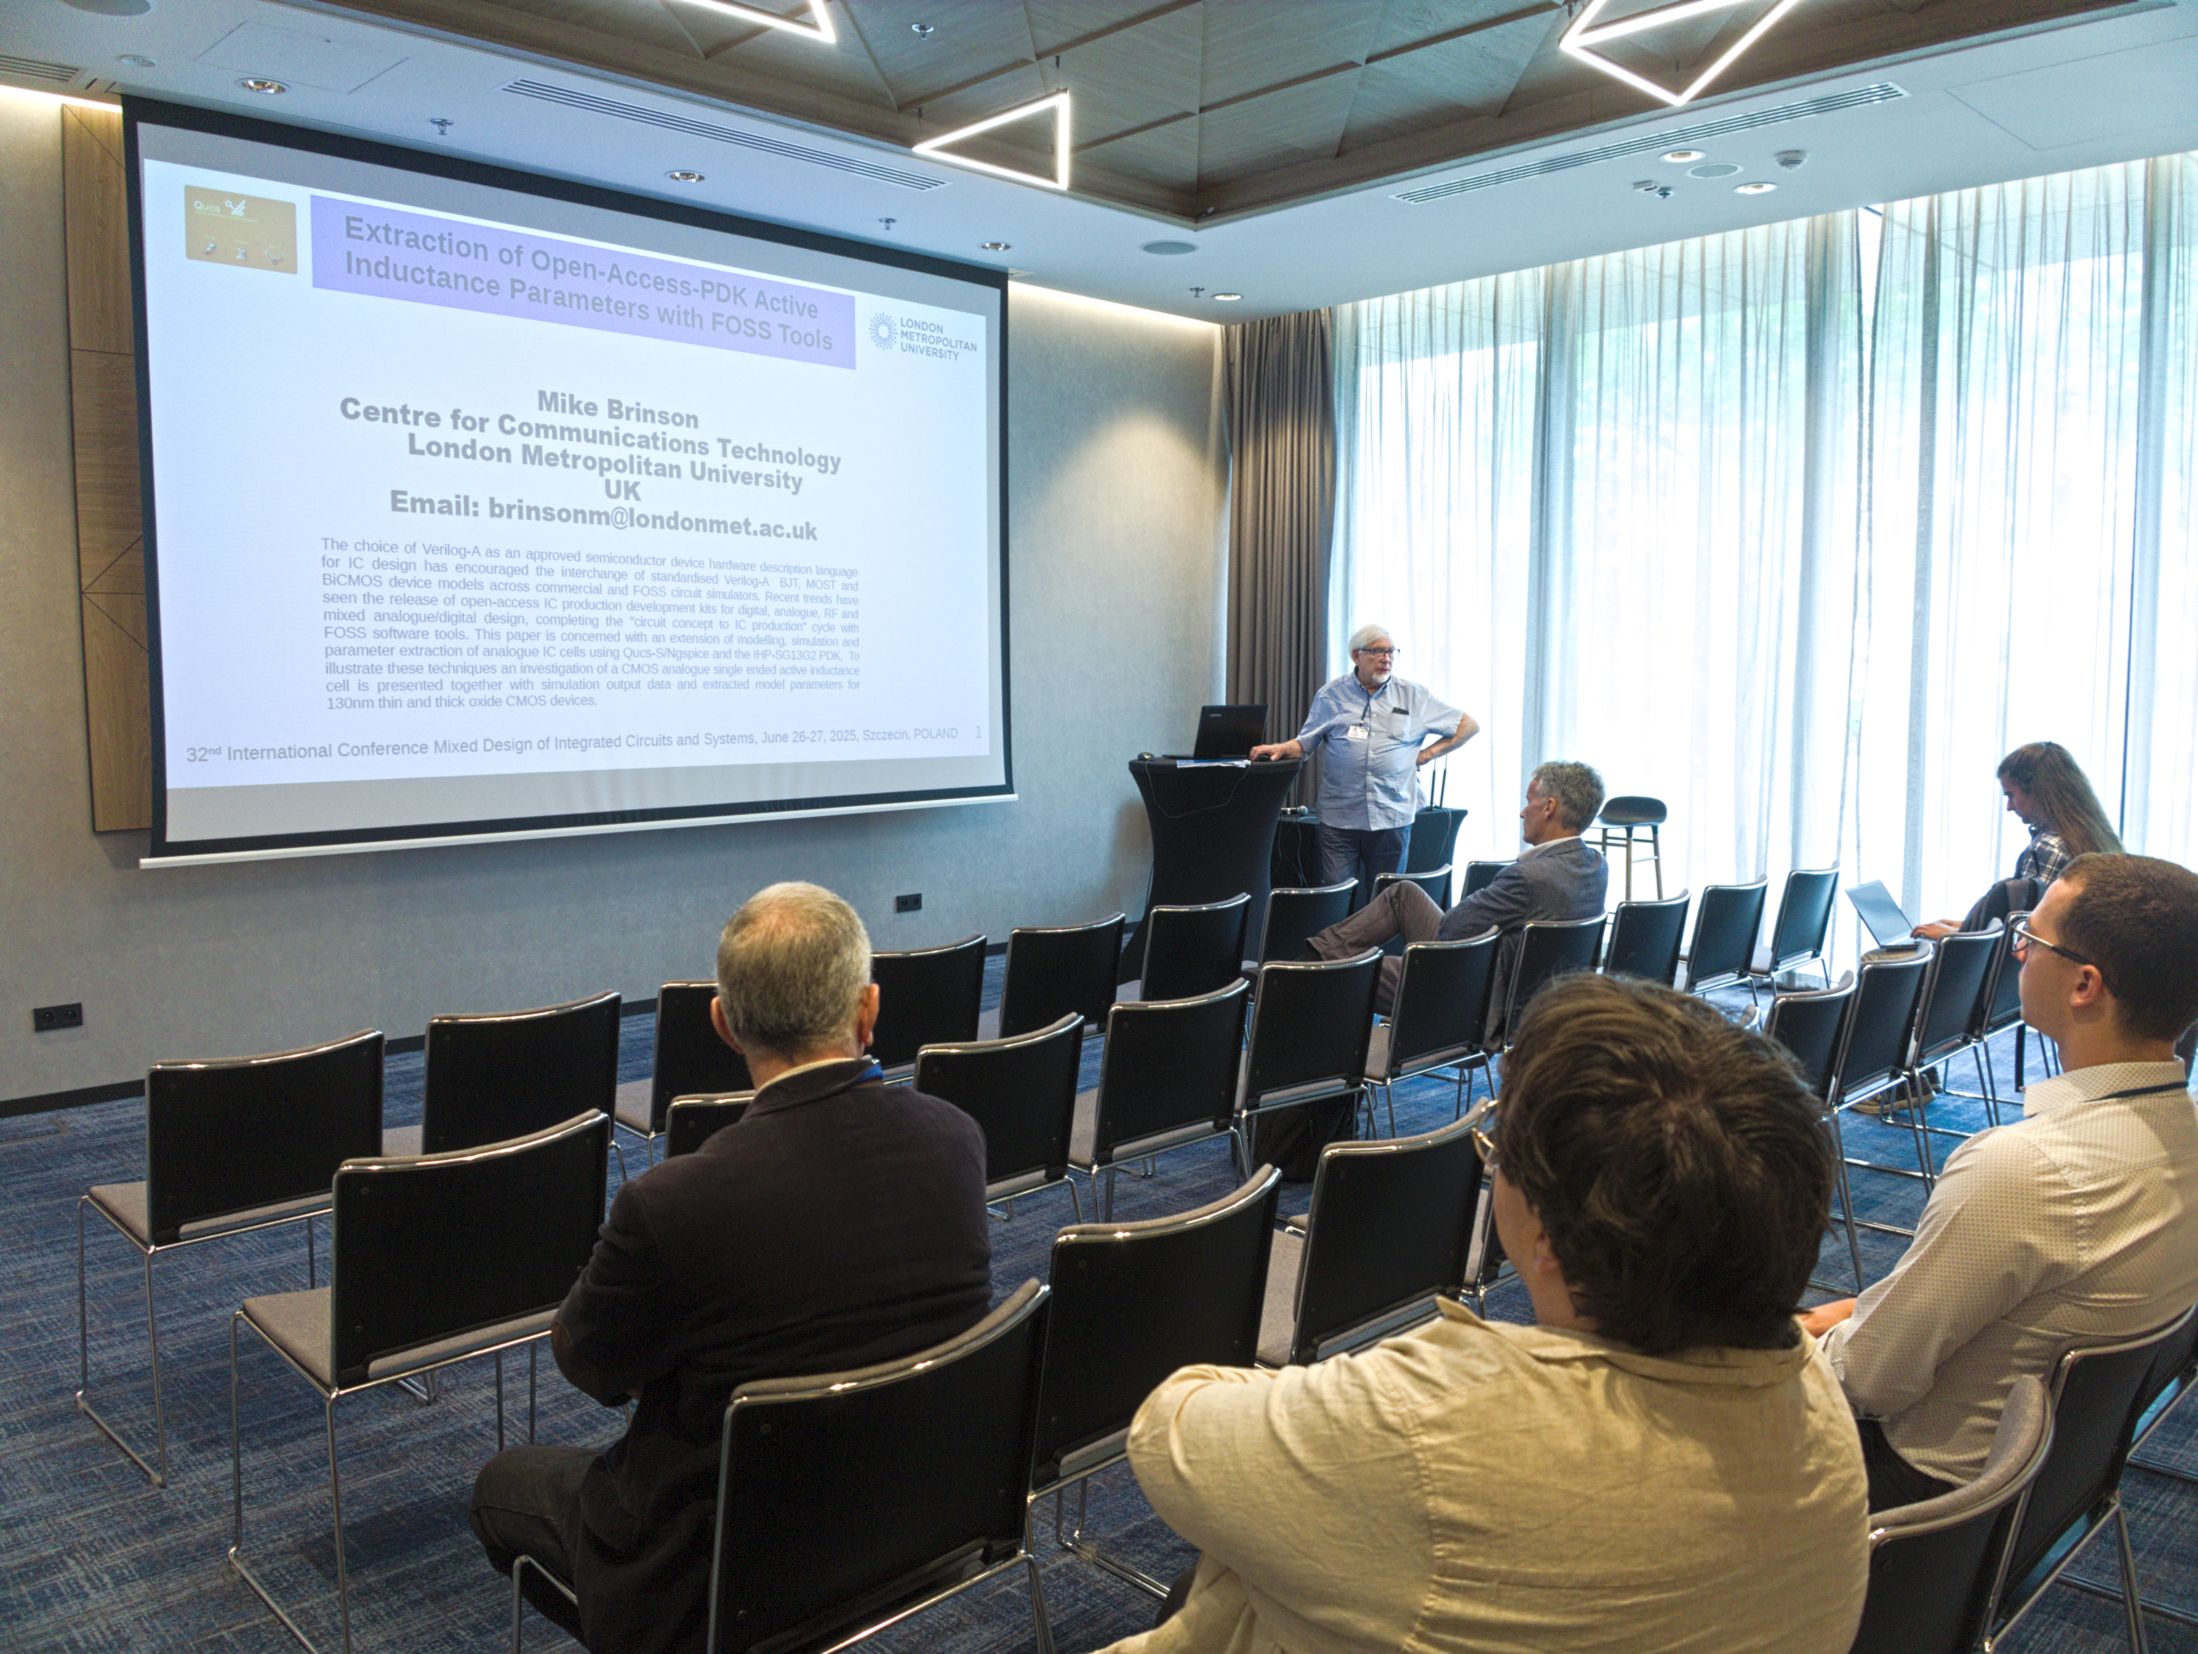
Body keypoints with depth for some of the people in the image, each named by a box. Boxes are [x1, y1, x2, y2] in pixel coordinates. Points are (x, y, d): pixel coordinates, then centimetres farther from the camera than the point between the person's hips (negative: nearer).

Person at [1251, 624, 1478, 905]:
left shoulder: (1414, 696, 8)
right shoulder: (1331, 695, 8)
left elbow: (1469, 725, 12)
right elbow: (1305, 743, 8)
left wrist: (1428, 753, 4)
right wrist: (1281, 749, -12)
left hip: (1392, 818, 1)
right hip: (1339, 818, -1)